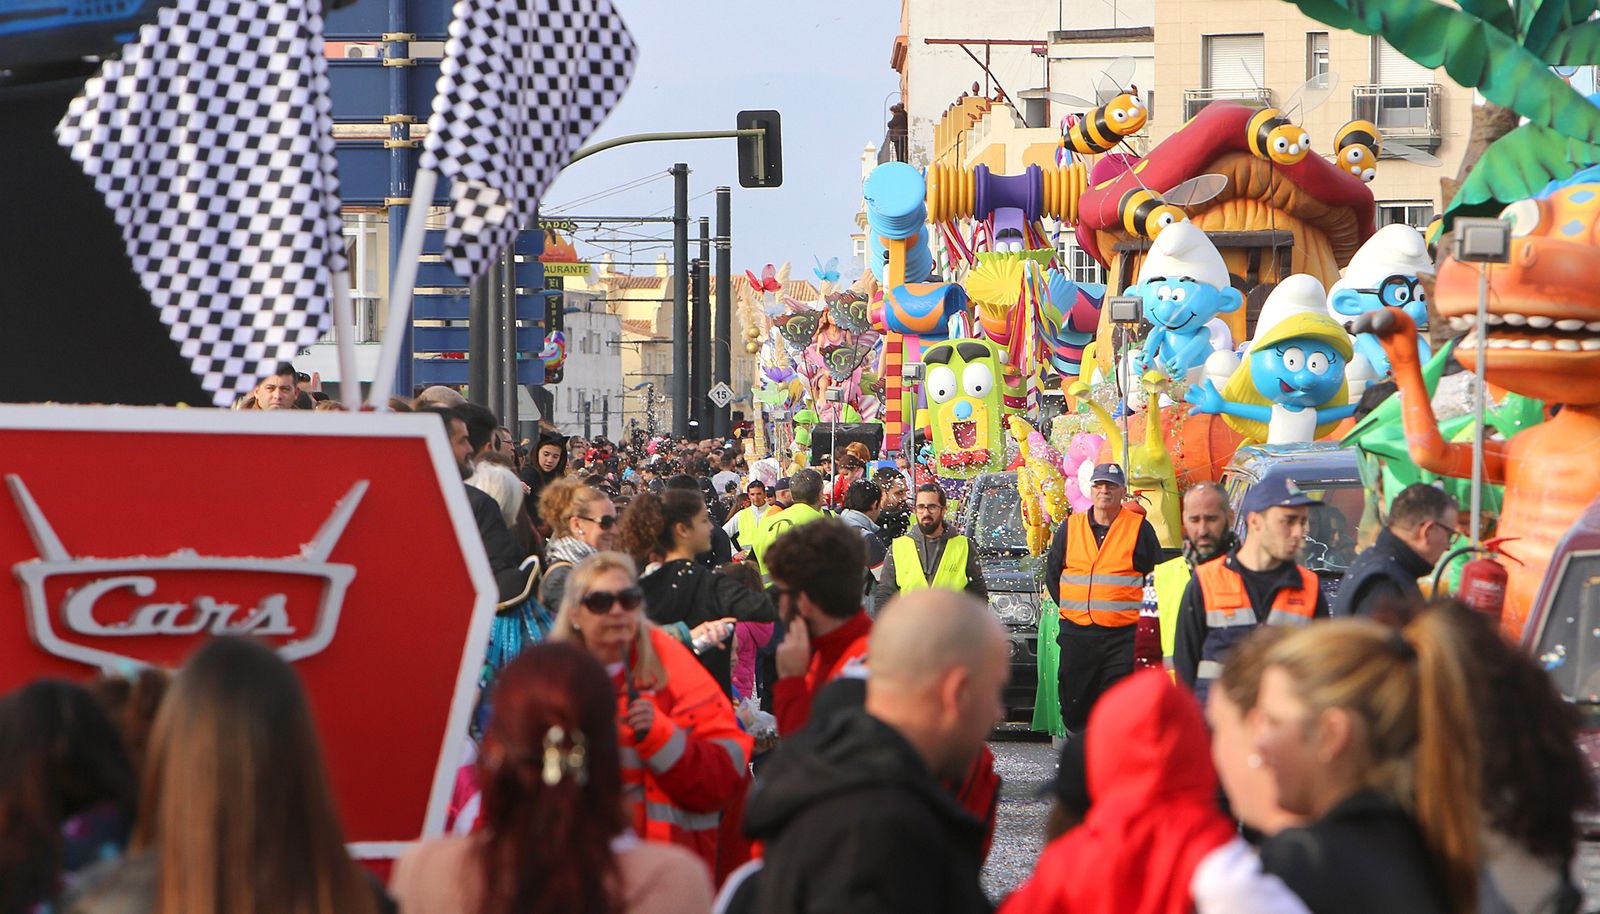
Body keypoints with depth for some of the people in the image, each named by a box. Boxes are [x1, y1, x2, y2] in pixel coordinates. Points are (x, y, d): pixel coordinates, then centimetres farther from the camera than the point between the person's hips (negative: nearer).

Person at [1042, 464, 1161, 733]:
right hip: (1076, 634, 3)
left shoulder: (1139, 528, 3)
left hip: (1123, 637, -3)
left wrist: (1139, 610, 2)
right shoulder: (1070, 528, 11)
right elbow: (1052, 573, 19)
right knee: (1074, 705, 5)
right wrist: (1069, 608, 11)